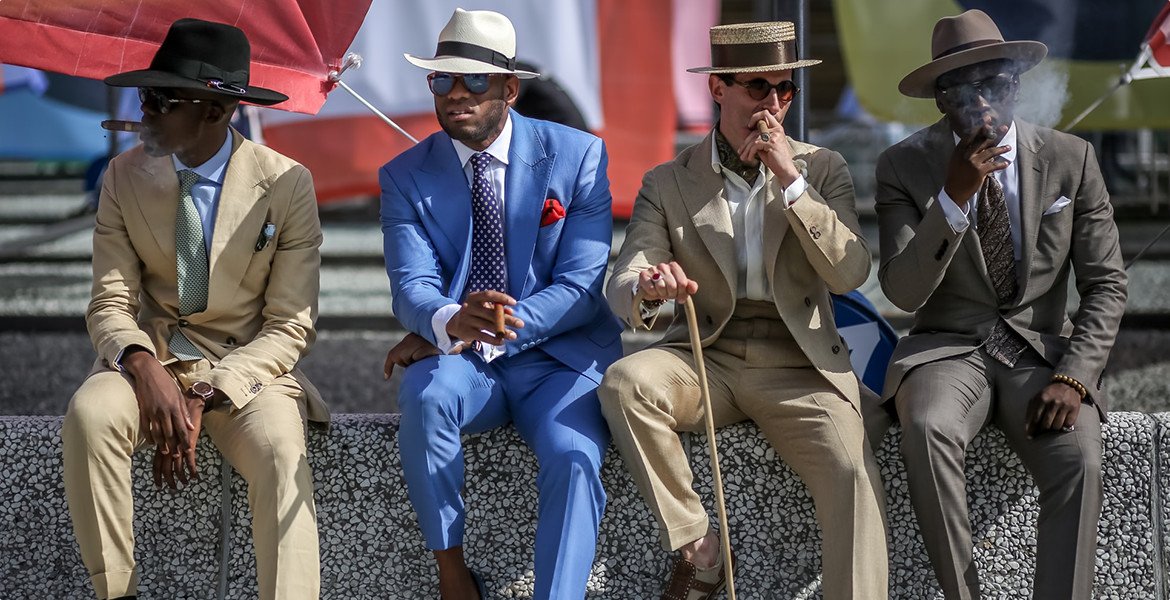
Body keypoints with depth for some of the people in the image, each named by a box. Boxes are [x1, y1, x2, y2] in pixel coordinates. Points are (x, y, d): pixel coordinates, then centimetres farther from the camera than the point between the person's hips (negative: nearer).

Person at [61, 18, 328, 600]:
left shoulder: (286, 185, -6)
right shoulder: (126, 176, 2)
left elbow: (290, 328, -7)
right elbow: (110, 303, 1)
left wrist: (204, 398, -19)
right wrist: (143, 367, -23)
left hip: (248, 364, -2)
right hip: (149, 359, 2)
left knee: (280, 453, -34)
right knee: (88, 416, -30)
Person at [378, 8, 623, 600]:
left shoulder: (579, 157, -2)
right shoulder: (405, 177, 3)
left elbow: (582, 286, -8)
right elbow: (411, 286, -10)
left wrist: (490, 331, -21)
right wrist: (450, 323, -36)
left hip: (559, 358, -1)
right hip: (460, 363, 1)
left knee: (573, 456, -31)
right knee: (424, 393, -33)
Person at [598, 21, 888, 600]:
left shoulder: (822, 168, 7)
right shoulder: (668, 183, 6)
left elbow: (850, 273, -7)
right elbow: (620, 287, -5)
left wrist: (791, 181, -14)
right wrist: (648, 288, -31)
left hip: (799, 365, -1)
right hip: (707, 358, 1)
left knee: (854, 476, -28)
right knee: (623, 383, -30)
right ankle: (696, 548, -16)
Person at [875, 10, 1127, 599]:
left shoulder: (1070, 160, 2)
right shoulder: (904, 166, -1)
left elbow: (1106, 285, 3)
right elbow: (902, 292, -10)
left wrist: (1073, 376, -13)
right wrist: (954, 196, -23)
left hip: (1042, 352, 1)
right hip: (948, 348, -1)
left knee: (1079, 461, -30)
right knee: (927, 429, -35)